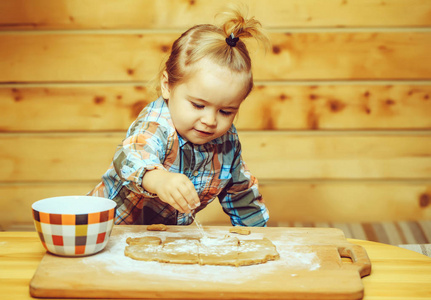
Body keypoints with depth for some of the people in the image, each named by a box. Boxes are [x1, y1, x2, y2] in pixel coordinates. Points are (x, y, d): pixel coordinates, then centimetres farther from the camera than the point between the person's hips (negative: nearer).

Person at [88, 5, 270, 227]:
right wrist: (158, 179, -69)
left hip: (172, 233, 5)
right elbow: (131, 159, -50)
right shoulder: (157, 125, -28)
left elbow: (241, 191, 10)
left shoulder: (227, 140, -6)